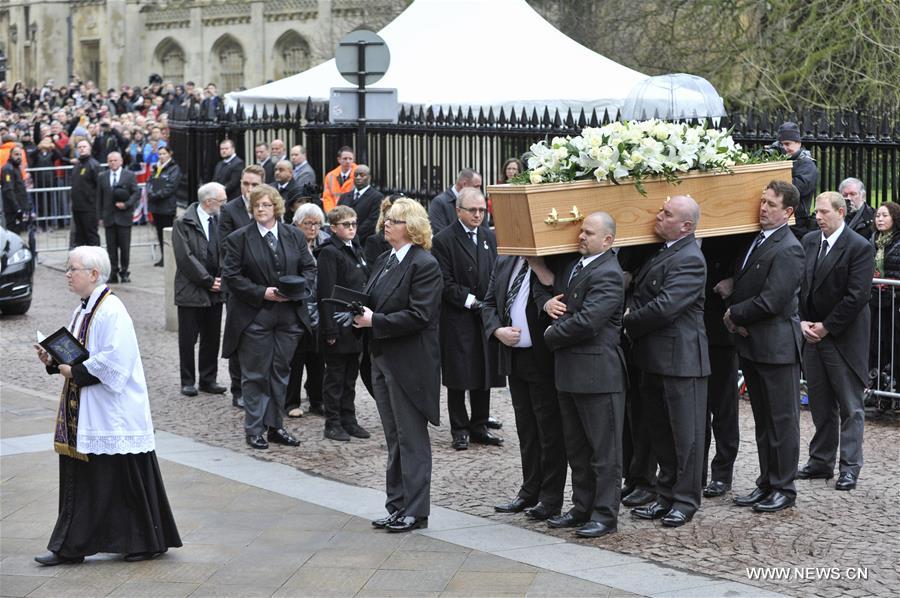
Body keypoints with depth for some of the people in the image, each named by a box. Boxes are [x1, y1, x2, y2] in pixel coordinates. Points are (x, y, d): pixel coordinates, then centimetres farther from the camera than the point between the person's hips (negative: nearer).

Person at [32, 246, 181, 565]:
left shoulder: (111, 311, -18)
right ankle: (70, 547, 15)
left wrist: (75, 372, -18)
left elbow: (113, 362, -24)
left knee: (126, 479, 1)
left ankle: (148, 543, 14)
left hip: (113, 416, -9)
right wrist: (53, 361, 3)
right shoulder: (82, 310, 11)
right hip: (83, 415, 9)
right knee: (79, 478, 10)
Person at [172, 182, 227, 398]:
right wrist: (208, 281, -12)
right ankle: (187, 382, 13)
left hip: (215, 291, 5)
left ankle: (208, 380, 19)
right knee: (188, 339, 3)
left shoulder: (219, 221, 7)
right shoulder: (183, 224, -8)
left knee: (212, 338, 9)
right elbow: (185, 257, -13)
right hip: (191, 290, -5)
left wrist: (220, 279, -7)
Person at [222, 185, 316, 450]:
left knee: (280, 372, 10)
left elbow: (309, 268, 10)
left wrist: (298, 289, -10)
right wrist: (262, 293, -16)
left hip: (289, 316, 4)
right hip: (253, 317, -4)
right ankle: (254, 430, 9)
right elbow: (231, 276, -7)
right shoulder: (239, 238, -4)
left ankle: (275, 426, 20)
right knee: (255, 375, 1)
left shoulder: (294, 236, 7)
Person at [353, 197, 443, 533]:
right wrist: (361, 316, -3)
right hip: (383, 358, 9)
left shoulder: (424, 265, -14)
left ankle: (415, 511, 6)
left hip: (409, 363, -9)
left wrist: (375, 321, -21)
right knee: (394, 438, 15)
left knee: (411, 438, -1)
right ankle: (397, 505, 22)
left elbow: (419, 315, -20)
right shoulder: (384, 261, 13)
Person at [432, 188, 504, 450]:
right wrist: (470, 300, -17)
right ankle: (460, 430, 10)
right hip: (457, 319, -5)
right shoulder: (444, 240, -8)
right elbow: (446, 283, -12)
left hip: (485, 318, 5)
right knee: (458, 378, 1)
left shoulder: (489, 237, 10)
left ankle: (479, 426, 20)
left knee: (484, 375, 10)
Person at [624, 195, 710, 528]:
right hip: (654, 359, 9)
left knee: (685, 433, 2)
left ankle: (685, 501, 10)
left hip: (681, 358, -9)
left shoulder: (689, 260, -17)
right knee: (661, 434, 15)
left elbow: (665, 307, -23)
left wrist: (628, 323, -10)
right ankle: (666, 496, 24)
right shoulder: (659, 251, 12)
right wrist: (631, 317, 5)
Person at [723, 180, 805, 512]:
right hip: (752, 345, 9)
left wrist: (734, 314, -8)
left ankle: (784, 488, 9)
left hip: (777, 345, -9)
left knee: (782, 420, 1)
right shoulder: (756, 241, 11)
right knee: (763, 420, 15)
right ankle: (766, 484, 23)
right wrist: (734, 316, -1)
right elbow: (740, 285, 18)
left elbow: (770, 301, -22)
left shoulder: (788, 249, -16)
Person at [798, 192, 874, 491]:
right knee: (820, 404, 13)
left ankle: (850, 467, 7)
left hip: (844, 339, -6)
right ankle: (821, 462, 22)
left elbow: (857, 297, -16)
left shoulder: (859, 247, -12)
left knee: (850, 405, 2)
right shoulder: (809, 241, 7)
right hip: (812, 335, 6)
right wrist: (803, 322, -3)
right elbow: (798, 285, 9)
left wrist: (826, 327, -14)